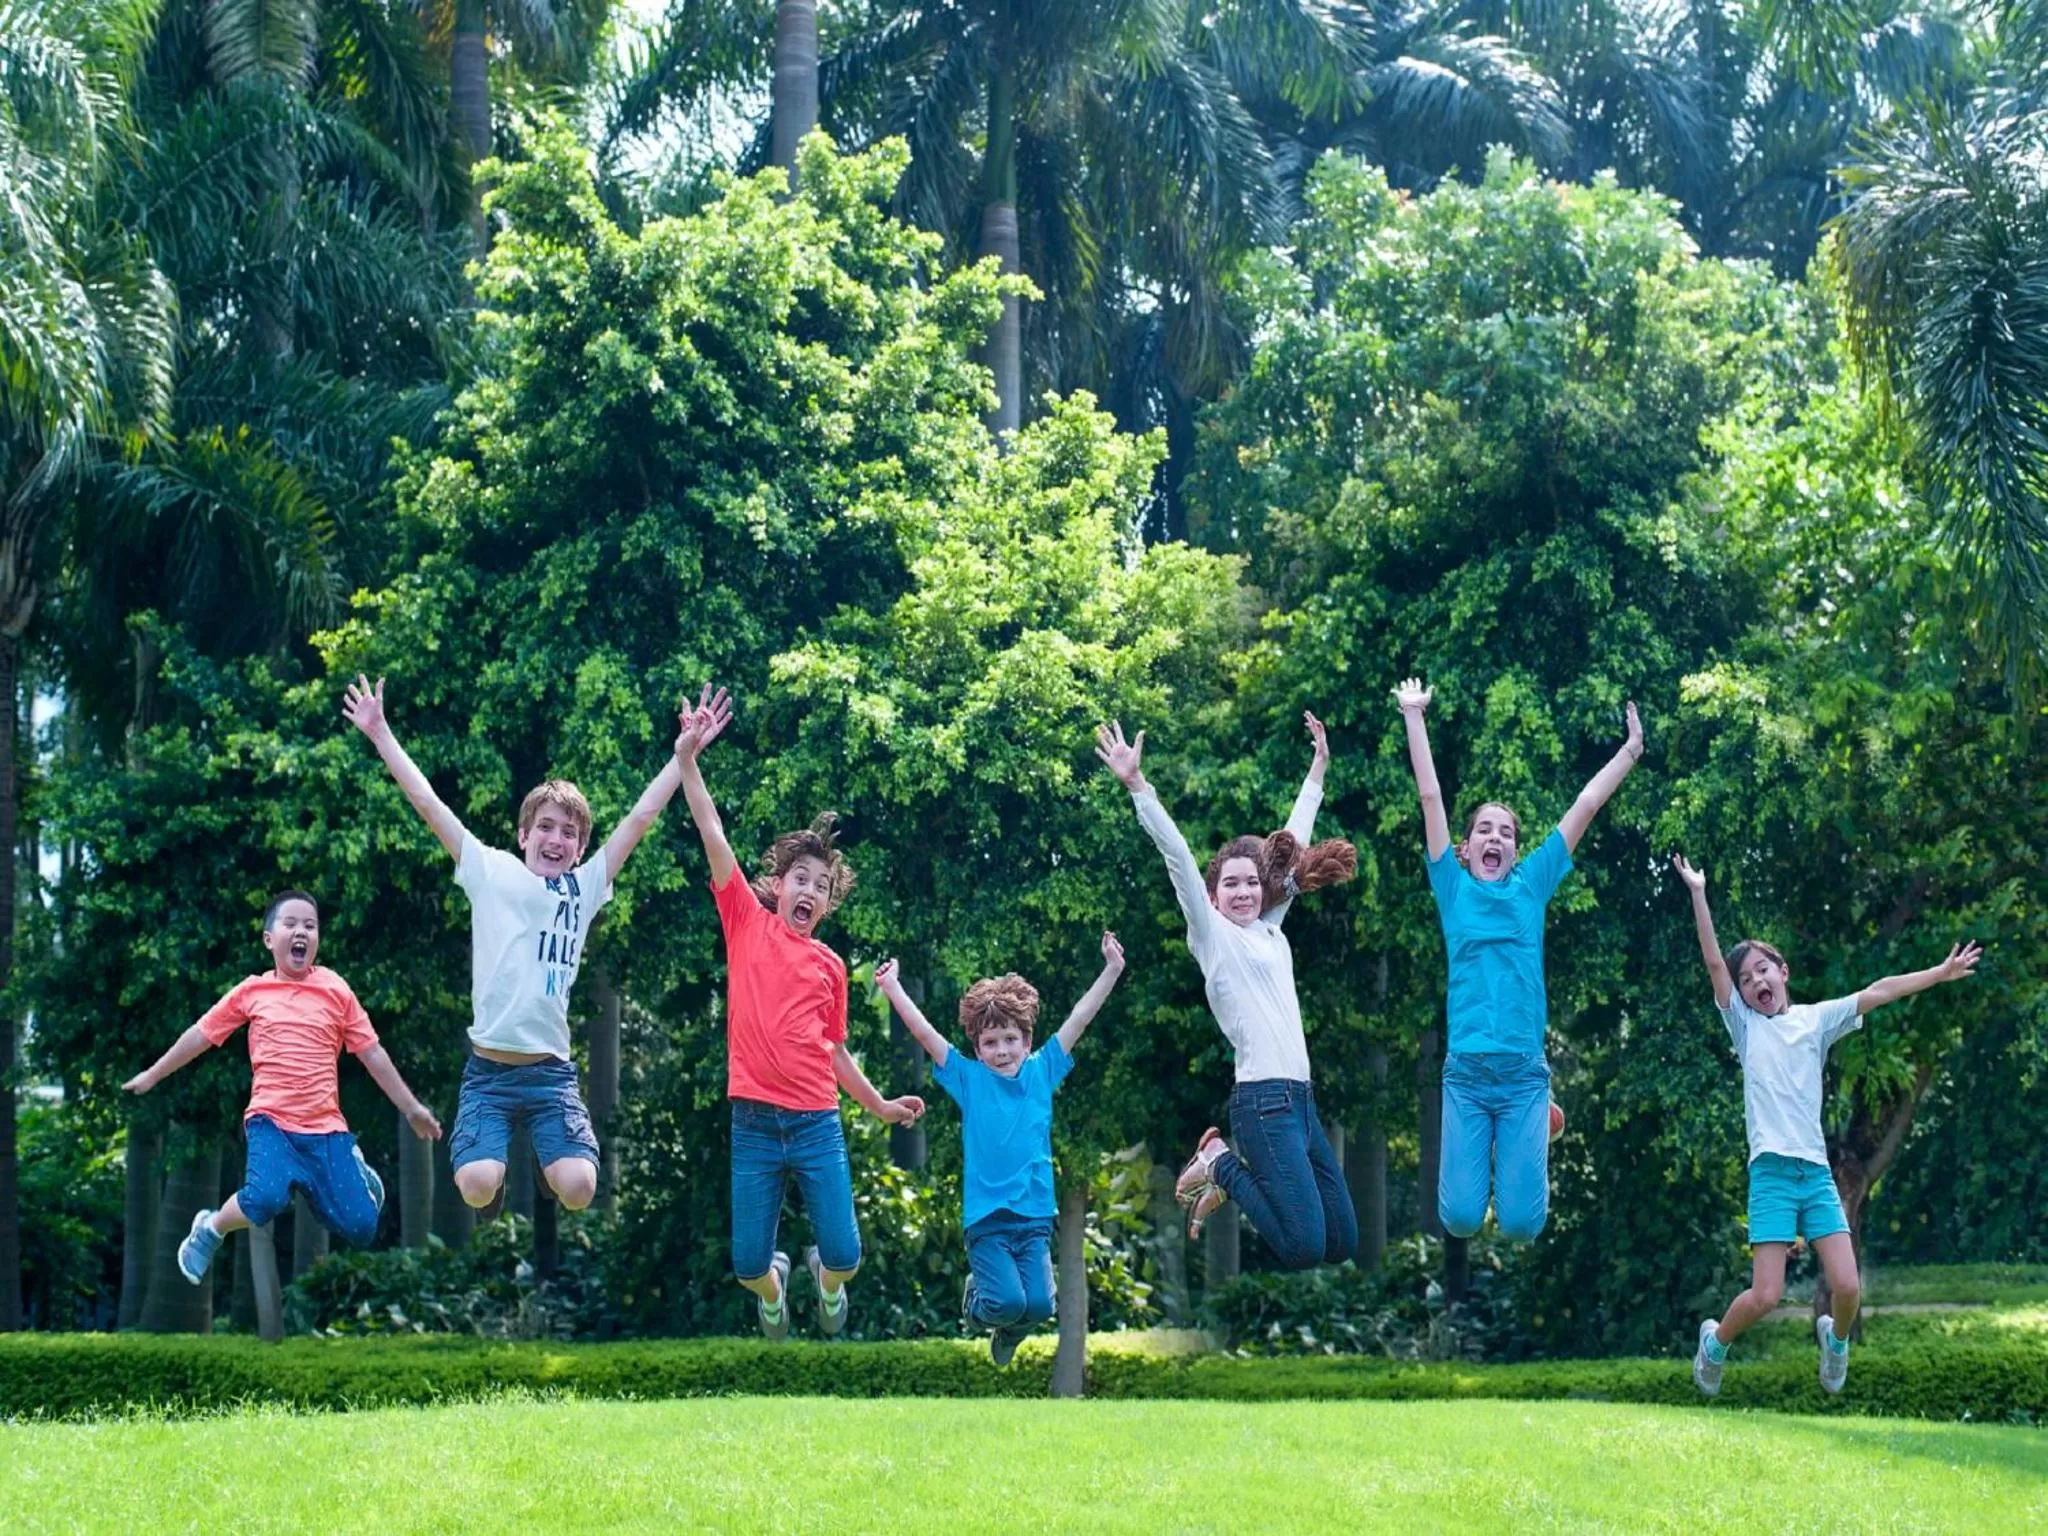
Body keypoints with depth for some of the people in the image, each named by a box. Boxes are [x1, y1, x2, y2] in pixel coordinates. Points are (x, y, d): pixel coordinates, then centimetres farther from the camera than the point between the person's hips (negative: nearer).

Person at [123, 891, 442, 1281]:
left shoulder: (336, 991, 3)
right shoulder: (251, 991, 4)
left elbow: (371, 1053, 8)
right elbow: (201, 1035, 15)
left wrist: (411, 1108, 8)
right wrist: (152, 1076, 20)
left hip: (326, 1128, 1)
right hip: (271, 1121, -1)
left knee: (361, 1230, -5)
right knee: (265, 1198, -31)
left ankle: (356, 1174, 29)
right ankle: (209, 1230, 1)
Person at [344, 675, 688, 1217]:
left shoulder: (585, 886, 12)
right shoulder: (491, 872, 7)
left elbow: (642, 815, 13)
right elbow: (427, 803, 7)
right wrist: (379, 732, 6)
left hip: (552, 1071, 2)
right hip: (489, 1070, -1)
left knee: (578, 1188, -19)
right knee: (478, 1186, -22)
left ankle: (546, 1158, 20)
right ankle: (498, 1171, 17)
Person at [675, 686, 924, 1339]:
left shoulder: (831, 967, 10)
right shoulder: (748, 924, 4)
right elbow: (714, 838, -5)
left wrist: (879, 1105, 20)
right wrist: (688, 759, -12)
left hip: (817, 1125, 2)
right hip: (752, 1123, -2)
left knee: (844, 1255, -3)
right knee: (746, 1265, -1)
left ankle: (824, 1276, 35)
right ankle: (773, 1284, 36)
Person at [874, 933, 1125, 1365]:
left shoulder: (1042, 1071, 9)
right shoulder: (969, 1078, 3)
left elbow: (1079, 1019, 6)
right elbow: (924, 1032, -3)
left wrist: (1112, 969, 2)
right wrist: (892, 987, -12)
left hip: (1035, 1216, 2)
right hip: (985, 1216, -2)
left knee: (1038, 1305, -10)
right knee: (1008, 1302, -18)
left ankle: (1007, 1338, 26)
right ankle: (977, 1296, 19)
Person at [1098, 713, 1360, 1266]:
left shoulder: (1271, 930, 17)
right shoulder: (1212, 935, 0)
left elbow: (1292, 844, 24)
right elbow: (1178, 858, -9)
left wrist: (1318, 768, 31)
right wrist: (1137, 785, -18)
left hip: (1300, 1098, 8)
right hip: (1263, 1101, -8)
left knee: (1342, 1241, 9)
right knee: (1303, 1246, -16)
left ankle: (1229, 1171, 20)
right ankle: (1221, 1166, 6)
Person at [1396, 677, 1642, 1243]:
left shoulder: (1531, 884, 11)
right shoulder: (1454, 889, 8)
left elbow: (1586, 804, 13)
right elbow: (1430, 797, 8)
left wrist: (1631, 749, 15)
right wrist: (1413, 717, 7)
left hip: (1524, 1073, 1)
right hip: (1466, 1071, -1)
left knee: (1521, 1223, -4)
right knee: (1461, 1217, -6)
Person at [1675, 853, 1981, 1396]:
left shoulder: (1817, 1019, 14)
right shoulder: (1745, 1025, 9)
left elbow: (1877, 992, 8)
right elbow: (1714, 962, 1)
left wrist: (1941, 974, 3)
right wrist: (1698, 894, -6)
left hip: (1816, 1172, 2)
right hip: (1771, 1172, -2)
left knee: (1847, 1287, -8)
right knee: (1765, 1296, -11)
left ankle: (1835, 1336, 26)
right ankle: (1715, 1341, 19)